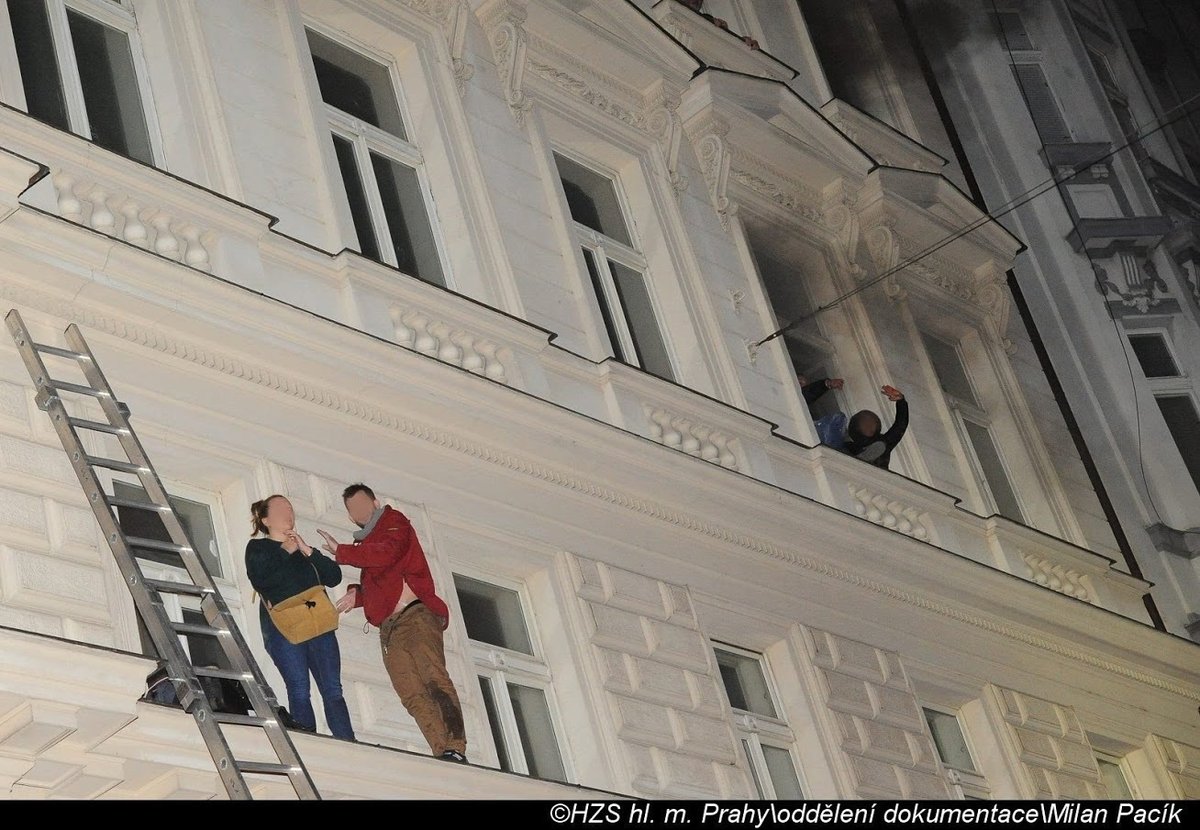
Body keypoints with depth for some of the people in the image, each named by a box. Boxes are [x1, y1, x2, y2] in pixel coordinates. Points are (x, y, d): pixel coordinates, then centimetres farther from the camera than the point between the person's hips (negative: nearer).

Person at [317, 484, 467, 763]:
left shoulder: (394, 523, 9)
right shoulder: (369, 543, 33)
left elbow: (385, 554, -11)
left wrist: (341, 552, -5)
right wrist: (358, 594, 16)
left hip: (414, 615, -8)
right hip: (389, 628, 8)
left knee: (433, 679, -23)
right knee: (412, 695, -11)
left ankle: (455, 750, -34)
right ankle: (443, 752, -22)